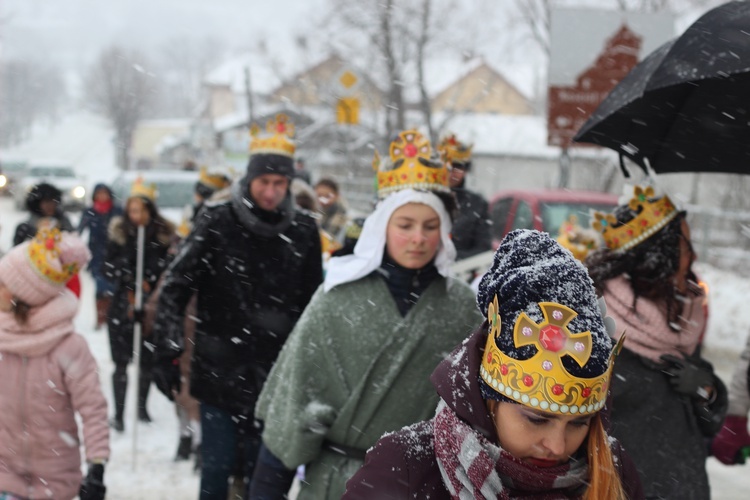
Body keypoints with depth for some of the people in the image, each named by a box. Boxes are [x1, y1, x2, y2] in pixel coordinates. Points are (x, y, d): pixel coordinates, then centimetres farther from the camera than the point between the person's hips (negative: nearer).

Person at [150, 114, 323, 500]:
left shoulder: (303, 231, 3)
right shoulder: (217, 223, -6)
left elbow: (312, 304, 11)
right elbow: (176, 288, -6)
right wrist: (167, 352, -12)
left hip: (274, 376, 2)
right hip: (220, 370, -2)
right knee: (217, 468, 1)